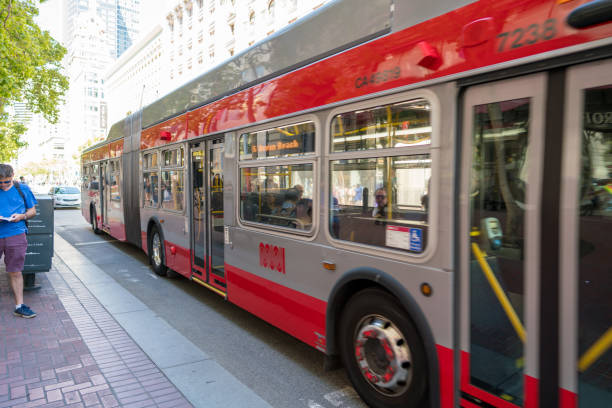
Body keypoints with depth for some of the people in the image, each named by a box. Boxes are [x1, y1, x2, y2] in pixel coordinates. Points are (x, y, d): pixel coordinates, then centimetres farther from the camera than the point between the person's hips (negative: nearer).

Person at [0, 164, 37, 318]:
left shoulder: (22, 189, 5)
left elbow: (32, 210, 11)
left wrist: (22, 216, -10)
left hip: (15, 235, -1)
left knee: (15, 272, 3)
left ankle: (19, 306, 10)